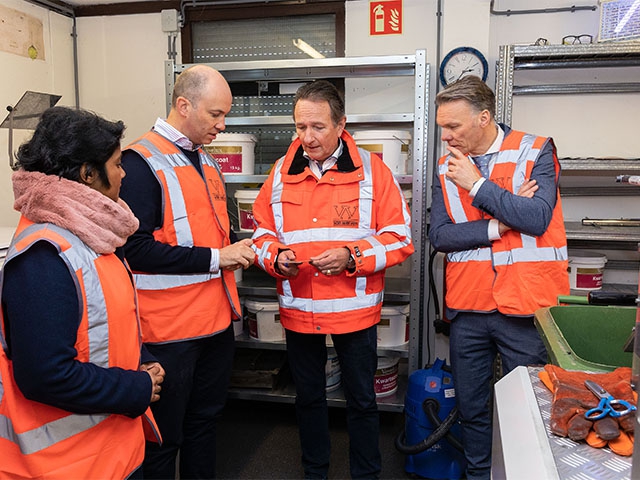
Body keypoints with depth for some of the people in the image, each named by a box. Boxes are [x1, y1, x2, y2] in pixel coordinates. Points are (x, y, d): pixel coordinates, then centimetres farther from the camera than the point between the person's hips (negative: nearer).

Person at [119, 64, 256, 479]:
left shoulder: (206, 161, 12)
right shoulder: (142, 161, -14)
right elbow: (136, 249, -22)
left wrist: (235, 251, 2)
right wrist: (215, 258, -19)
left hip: (217, 318, 8)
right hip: (170, 330, -8)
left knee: (205, 420, 22)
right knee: (164, 437, 9)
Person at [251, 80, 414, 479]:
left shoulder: (372, 170, -7)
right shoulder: (282, 173, 2)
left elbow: (400, 237, -8)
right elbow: (263, 233, 8)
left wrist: (352, 257, -21)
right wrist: (276, 257, -13)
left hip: (355, 308, -3)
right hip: (298, 309, 3)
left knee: (361, 400, 14)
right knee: (309, 397, 20)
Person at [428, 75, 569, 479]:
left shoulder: (536, 152, -4)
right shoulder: (448, 168, 6)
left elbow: (537, 219, -18)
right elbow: (439, 236, -4)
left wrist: (478, 185, -16)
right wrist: (499, 225, -15)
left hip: (525, 308, -3)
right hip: (469, 309, 4)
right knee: (471, 407, 16)